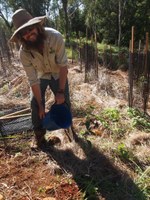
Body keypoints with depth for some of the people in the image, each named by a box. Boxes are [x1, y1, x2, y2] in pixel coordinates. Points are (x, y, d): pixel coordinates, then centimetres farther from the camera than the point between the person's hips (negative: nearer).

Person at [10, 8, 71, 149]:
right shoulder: (24, 53, -29)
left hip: (58, 74, 0)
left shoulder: (55, 37, -34)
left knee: (64, 101, -2)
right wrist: (41, 105, -19)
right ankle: (39, 135, 12)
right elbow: (33, 80, -24)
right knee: (35, 103, -9)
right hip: (40, 75, 1)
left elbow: (63, 66, -27)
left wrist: (61, 91, -26)